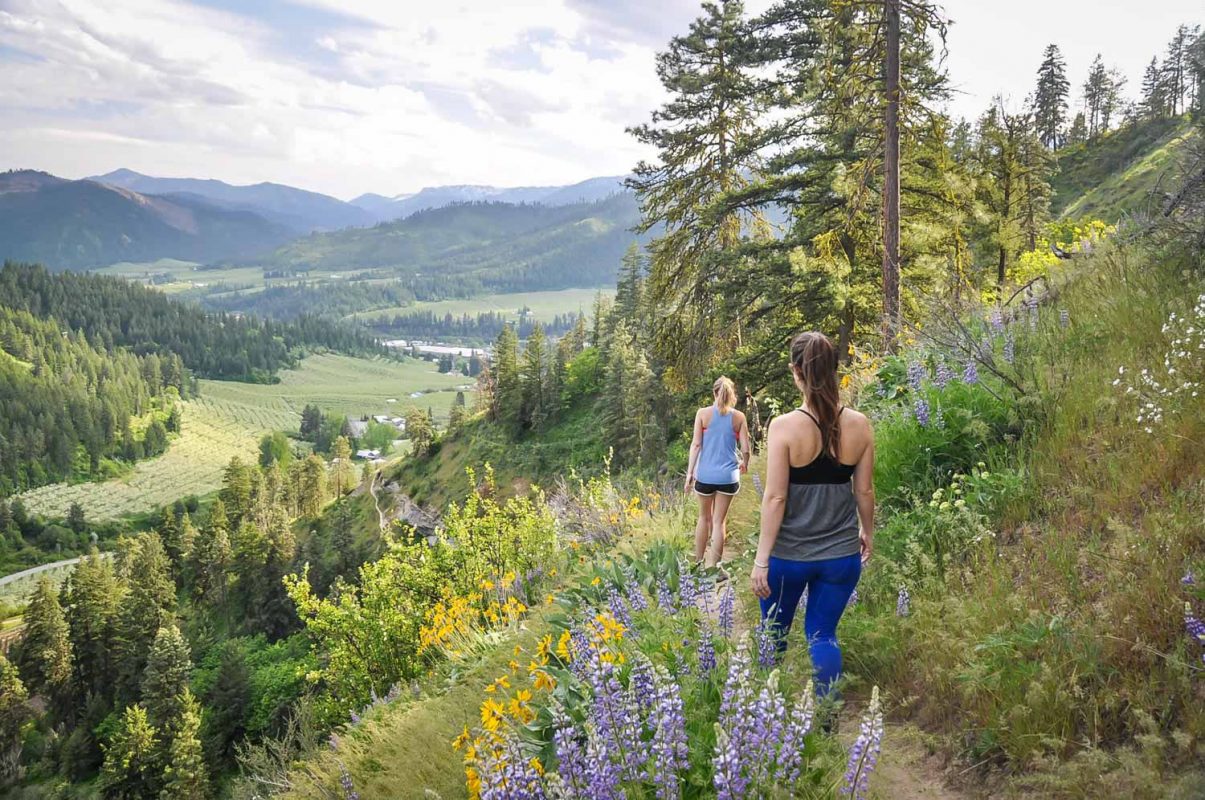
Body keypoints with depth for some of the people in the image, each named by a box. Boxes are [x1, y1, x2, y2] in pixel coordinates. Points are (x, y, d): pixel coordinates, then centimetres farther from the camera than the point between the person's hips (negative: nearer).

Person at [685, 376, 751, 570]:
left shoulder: (703, 414, -2)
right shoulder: (739, 417, 0)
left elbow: (696, 444, -6)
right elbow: (745, 449, 1)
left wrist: (689, 472, -2)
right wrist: (744, 463, 22)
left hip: (705, 474, 0)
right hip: (727, 475, 0)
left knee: (704, 517, 18)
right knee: (719, 521, 7)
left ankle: (698, 562, 27)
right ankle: (711, 566, 5)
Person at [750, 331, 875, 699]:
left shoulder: (784, 426, -17)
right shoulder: (859, 425, -6)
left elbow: (775, 498, -15)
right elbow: (865, 490, 2)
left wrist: (761, 560, -9)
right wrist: (867, 532, 20)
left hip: (788, 554, -2)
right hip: (841, 553, 2)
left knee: (774, 633, 19)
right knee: (823, 635, 16)